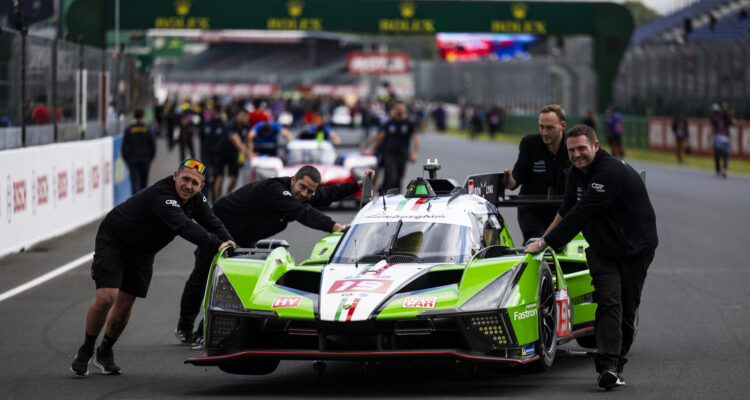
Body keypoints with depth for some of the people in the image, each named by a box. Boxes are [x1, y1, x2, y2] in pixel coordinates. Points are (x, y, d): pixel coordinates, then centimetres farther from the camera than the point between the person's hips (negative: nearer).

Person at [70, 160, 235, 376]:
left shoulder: (196, 199, -9)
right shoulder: (161, 196, -36)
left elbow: (211, 222, -10)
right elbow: (184, 226, -48)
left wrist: (228, 243, -29)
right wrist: (216, 244, -56)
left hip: (142, 252, 7)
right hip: (113, 242, -7)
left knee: (125, 304, 5)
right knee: (106, 297, -18)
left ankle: (105, 352, 25)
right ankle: (85, 351, 0)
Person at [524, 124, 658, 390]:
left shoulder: (611, 173, -26)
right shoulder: (577, 173, 3)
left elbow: (580, 214, -29)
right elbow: (566, 211, 19)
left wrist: (545, 243, -27)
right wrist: (543, 239, 17)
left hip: (635, 250, -5)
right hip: (602, 251, 5)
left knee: (627, 310, 2)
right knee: (608, 302, -14)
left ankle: (617, 366, 15)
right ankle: (609, 367, -26)